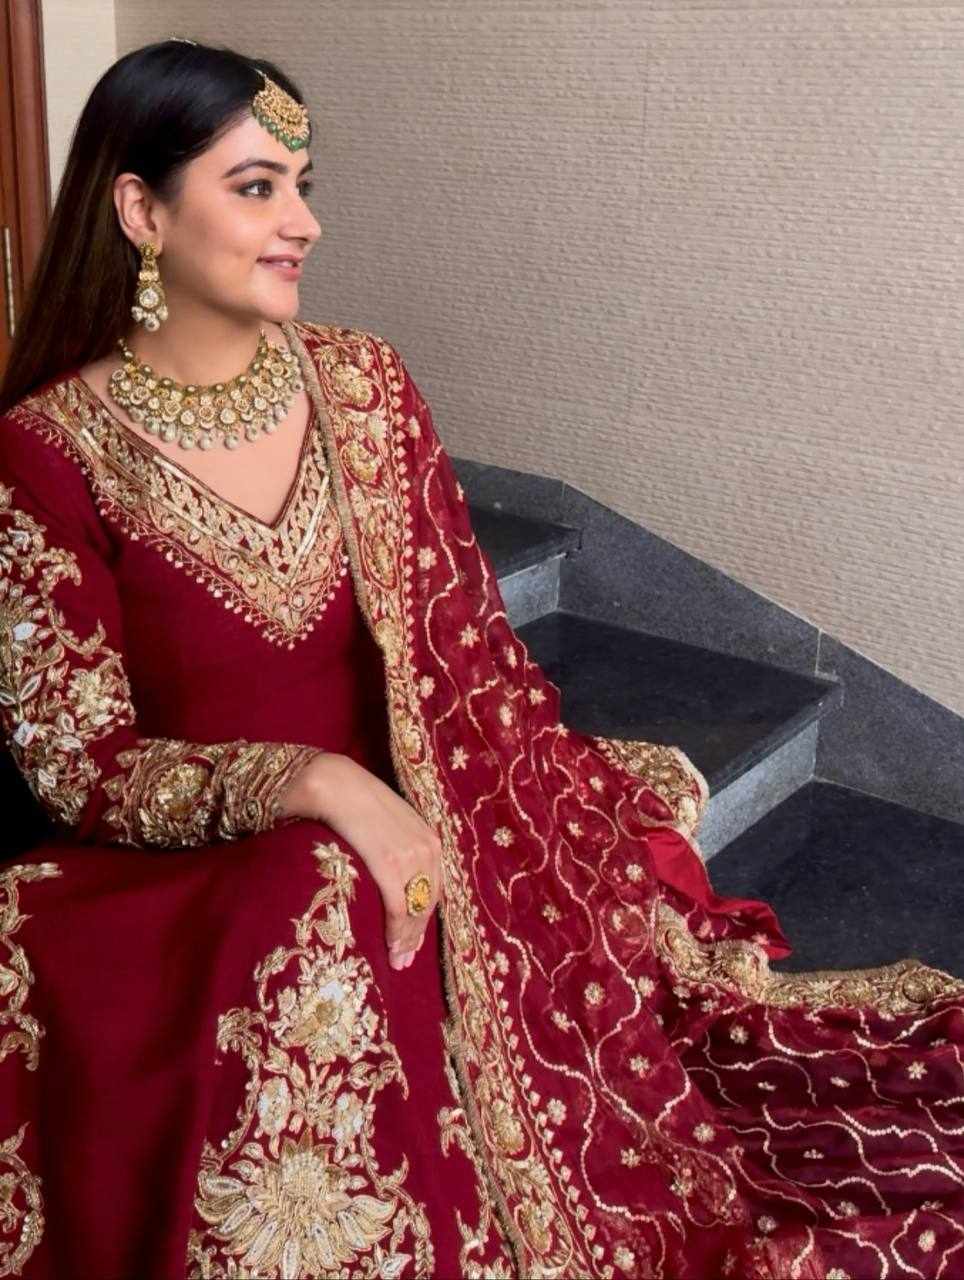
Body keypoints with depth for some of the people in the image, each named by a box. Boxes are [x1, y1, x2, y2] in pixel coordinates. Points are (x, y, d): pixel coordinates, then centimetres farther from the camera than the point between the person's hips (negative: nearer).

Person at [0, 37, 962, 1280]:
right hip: (181, 880, -2)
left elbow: (470, 660, 4)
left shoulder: (359, 382, 3)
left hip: (407, 840, 3)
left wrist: (611, 839, -5)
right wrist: (314, 782, -26)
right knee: (328, 912, -33)